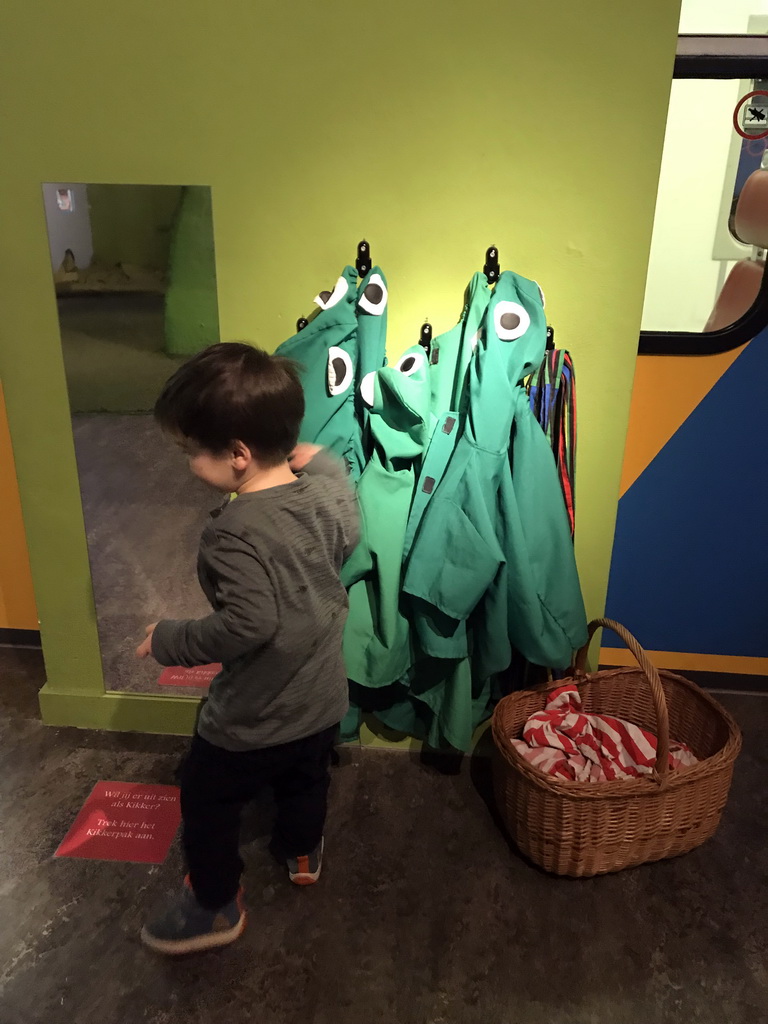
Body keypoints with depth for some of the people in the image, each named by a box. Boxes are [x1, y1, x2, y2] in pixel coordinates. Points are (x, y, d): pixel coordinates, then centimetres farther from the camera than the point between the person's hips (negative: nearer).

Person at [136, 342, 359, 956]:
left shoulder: (235, 532, -32)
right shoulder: (327, 487, -11)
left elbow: (247, 624, -34)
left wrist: (168, 640, -19)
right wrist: (322, 461, 12)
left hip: (253, 719, -7)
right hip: (324, 698, 7)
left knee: (206, 802, 21)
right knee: (307, 779, 33)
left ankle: (216, 907, 40)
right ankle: (302, 854, 59)